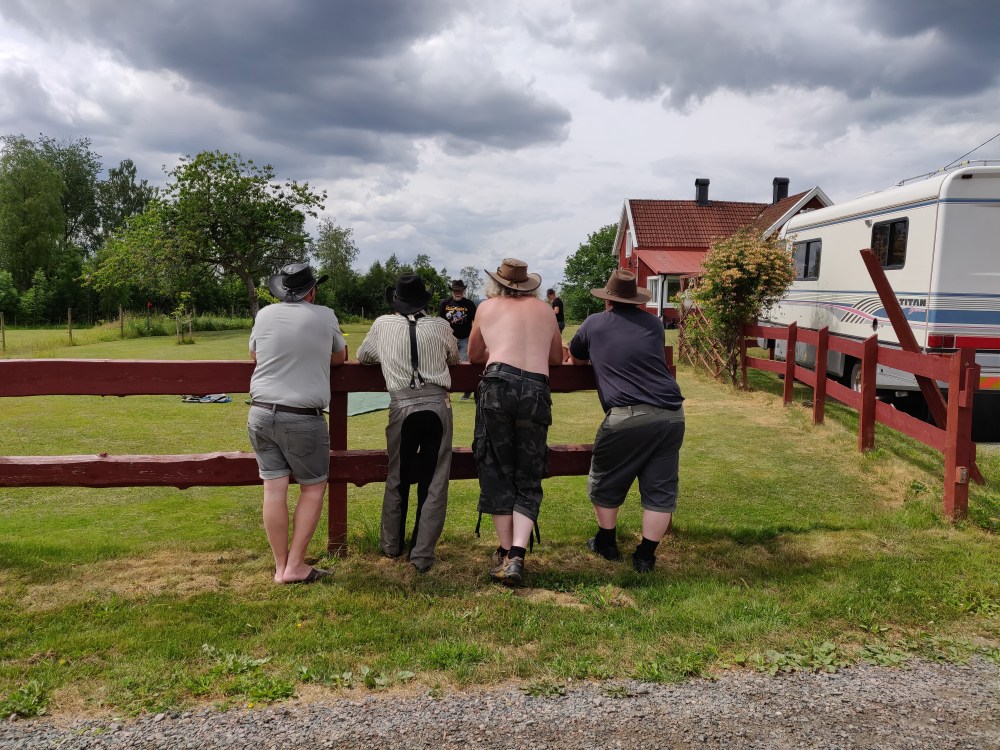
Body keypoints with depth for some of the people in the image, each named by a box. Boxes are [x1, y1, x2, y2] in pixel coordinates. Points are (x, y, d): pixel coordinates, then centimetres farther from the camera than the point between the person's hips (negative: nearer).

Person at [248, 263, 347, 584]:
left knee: (274, 488, 6)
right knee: (313, 488, 9)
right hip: (303, 418, -3)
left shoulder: (265, 315, 6)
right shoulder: (324, 316, 0)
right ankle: (295, 566, 7)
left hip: (261, 412, 4)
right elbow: (340, 357, 16)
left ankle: (281, 566, 14)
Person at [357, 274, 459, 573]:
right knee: (434, 484, 7)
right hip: (438, 404, 0)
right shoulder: (441, 326, 7)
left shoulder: (383, 324, 7)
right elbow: (454, 359, 25)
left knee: (397, 480, 18)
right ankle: (422, 555, 9)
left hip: (402, 406, 0)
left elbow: (362, 356, 24)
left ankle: (391, 545, 33)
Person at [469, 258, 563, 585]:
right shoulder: (545, 310, 21)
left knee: (497, 472, 11)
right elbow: (556, 358, 32)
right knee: (528, 480, 8)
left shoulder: (487, 307, 17)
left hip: (499, 385, -1)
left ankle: (505, 552, 13)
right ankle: (516, 555, -5)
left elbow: (474, 356, 28)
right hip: (537, 391, 1)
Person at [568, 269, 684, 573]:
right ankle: (645, 555, 16)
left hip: (627, 417, -3)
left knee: (605, 483, 18)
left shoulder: (594, 324, 9)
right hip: (670, 414, 3)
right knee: (660, 488, 12)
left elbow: (576, 359, 27)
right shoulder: (653, 324, 15)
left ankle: (606, 543, 32)